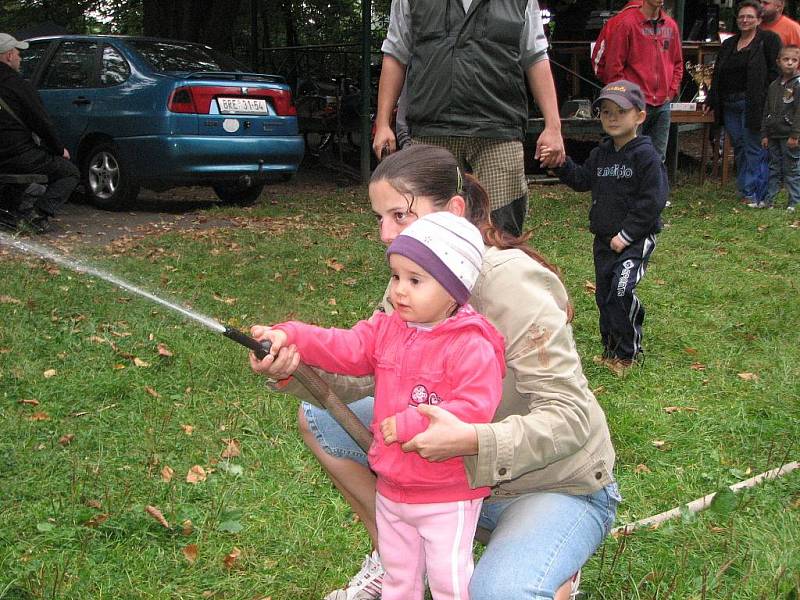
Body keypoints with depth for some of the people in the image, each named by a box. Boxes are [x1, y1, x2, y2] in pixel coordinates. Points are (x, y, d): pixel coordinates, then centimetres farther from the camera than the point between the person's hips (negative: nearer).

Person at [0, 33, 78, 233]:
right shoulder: (16, 84, -13)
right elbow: (41, 123, -10)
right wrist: (60, 150, 3)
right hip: (18, 155, -8)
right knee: (70, 172, 7)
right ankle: (40, 213, -11)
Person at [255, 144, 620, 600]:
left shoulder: (509, 284, -27)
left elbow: (572, 419, -30)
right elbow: (359, 375, -9)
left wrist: (472, 439, -46)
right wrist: (294, 368, -30)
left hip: (557, 487, -7)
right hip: (463, 469, 7)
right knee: (319, 419, -2)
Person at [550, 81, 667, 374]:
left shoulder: (645, 155, -12)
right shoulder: (600, 154, 10)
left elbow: (652, 201, -16)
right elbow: (582, 181, 15)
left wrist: (626, 234, -19)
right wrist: (562, 162, -2)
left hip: (636, 238, -7)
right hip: (604, 238, 7)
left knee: (621, 289, -20)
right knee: (604, 292, 11)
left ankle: (628, 351, -4)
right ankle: (611, 347, 27)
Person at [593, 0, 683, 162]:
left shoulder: (671, 26, 10)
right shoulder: (625, 23, -7)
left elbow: (678, 63, 20)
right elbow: (613, 67, -7)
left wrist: (671, 92, 8)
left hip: (663, 105, 5)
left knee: (658, 159, 9)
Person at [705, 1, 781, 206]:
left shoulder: (768, 40, -1)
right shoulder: (728, 44, 18)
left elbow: (775, 73, -7)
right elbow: (717, 76, 21)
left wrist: (769, 103, -14)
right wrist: (710, 100, 16)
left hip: (754, 104, -6)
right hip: (729, 105, 6)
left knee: (754, 148, -4)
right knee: (738, 148, 9)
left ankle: (752, 193, -1)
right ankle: (744, 190, 17)